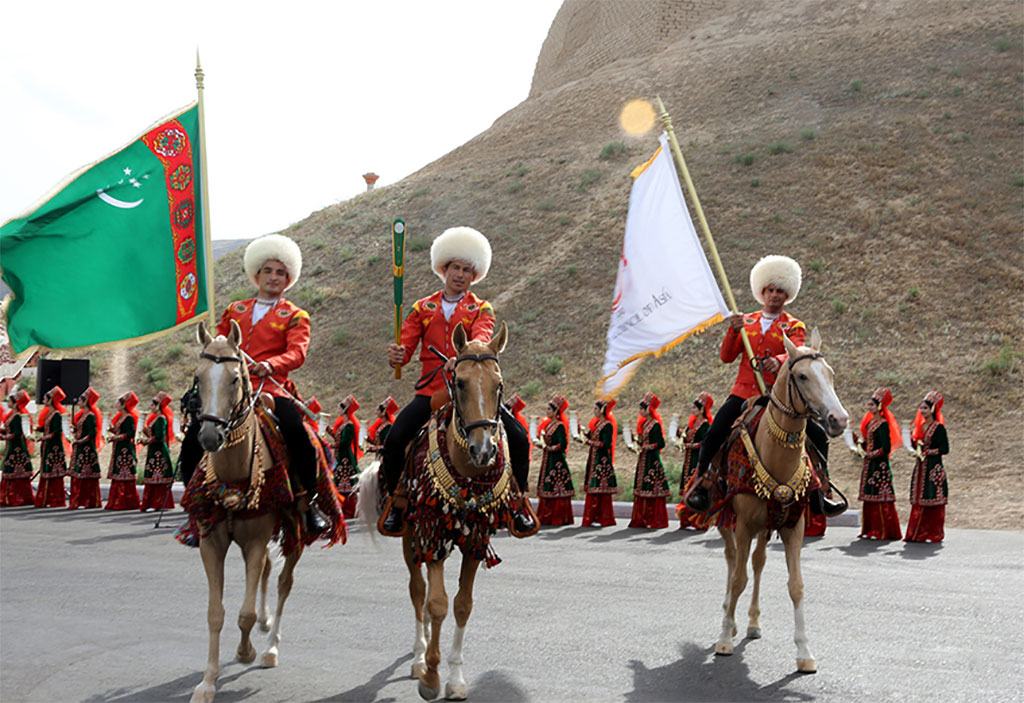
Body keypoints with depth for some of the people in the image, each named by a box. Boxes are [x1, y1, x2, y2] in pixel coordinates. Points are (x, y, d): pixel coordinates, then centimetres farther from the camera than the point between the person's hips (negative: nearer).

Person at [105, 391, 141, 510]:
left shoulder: (129, 418, -11)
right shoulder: (119, 417, 17)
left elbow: (130, 434, -18)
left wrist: (117, 437, -18)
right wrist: (113, 430, 2)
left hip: (126, 449, -10)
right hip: (118, 449, 10)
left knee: (125, 476, -8)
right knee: (116, 476, 9)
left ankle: (125, 503, -5)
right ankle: (115, 502, 13)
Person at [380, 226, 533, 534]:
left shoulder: (481, 309, 7)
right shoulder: (422, 308, 12)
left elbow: (481, 339, -14)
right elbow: (405, 347, 3)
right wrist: (396, 356, -24)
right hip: (430, 391, 1)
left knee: (518, 439, -16)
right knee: (394, 440, -21)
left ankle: (516, 503, 4)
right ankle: (398, 503, 1)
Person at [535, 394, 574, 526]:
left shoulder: (560, 426, -12)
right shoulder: (549, 425, 15)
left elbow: (563, 445, -19)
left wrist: (549, 447, -13)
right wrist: (543, 444, 2)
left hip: (556, 461, -9)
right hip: (548, 460, 9)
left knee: (556, 489, -6)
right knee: (546, 489, 9)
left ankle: (558, 518, -2)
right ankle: (546, 517, 14)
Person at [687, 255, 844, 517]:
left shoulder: (794, 326, 6)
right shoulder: (746, 322, 13)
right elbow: (726, 357, 7)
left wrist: (778, 361, -37)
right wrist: (733, 331, -11)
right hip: (744, 392, 1)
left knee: (819, 437, -9)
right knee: (714, 434, -20)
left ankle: (817, 495, 3)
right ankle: (702, 487, -5)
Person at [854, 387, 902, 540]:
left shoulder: (883, 424, -13)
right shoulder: (870, 422, 14)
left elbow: (886, 448, -17)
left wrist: (868, 454, -14)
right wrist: (854, 435, 6)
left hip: (879, 466, -9)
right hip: (869, 465, 9)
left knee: (880, 497, -5)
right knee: (869, 497, 10)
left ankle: (883, 531, 0)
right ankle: (870, 530, 15)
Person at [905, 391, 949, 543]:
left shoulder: (938, 427, -8)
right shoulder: (921, 426, 14)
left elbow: (945, 449, -12)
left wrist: (927, 452, -17)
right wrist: (912, 438, 2)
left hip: (934, 468, -7)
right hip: (920, 468, 7)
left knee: (933, 502, -3)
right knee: (918, 502, 6)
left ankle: (934, 533, 3)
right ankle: (916, 533, 10)